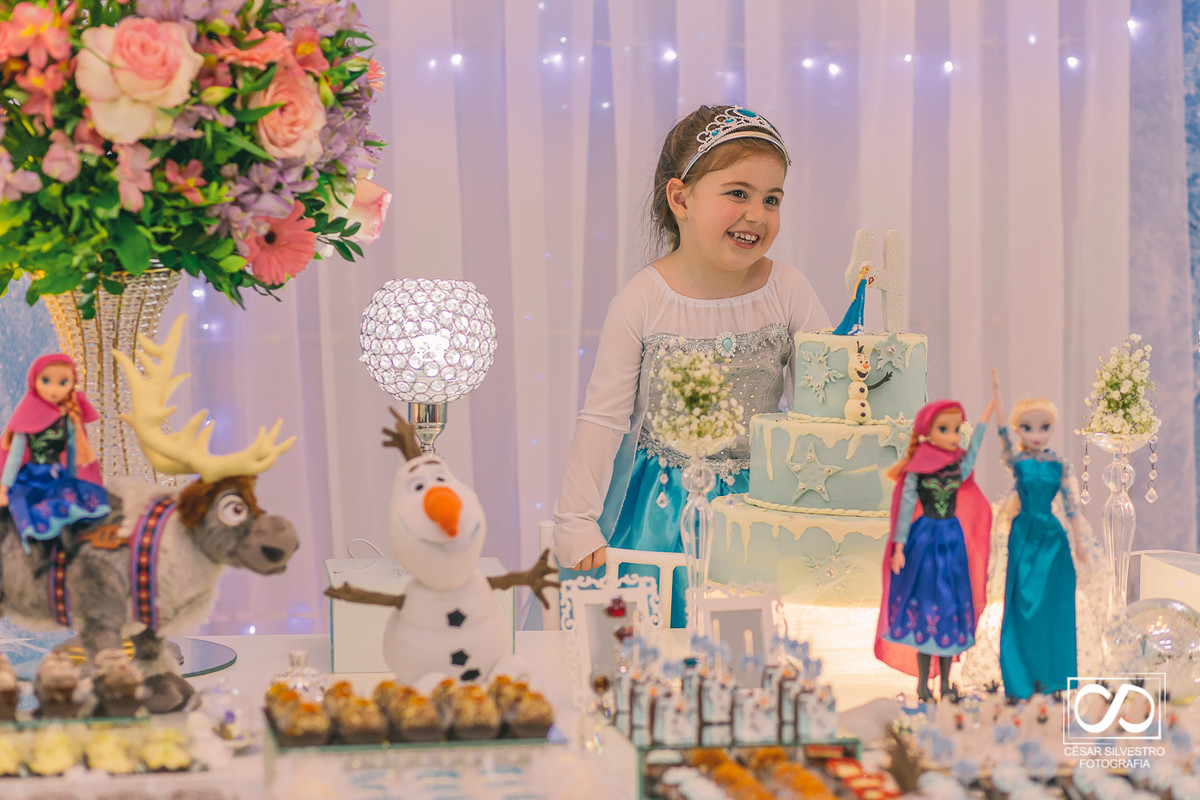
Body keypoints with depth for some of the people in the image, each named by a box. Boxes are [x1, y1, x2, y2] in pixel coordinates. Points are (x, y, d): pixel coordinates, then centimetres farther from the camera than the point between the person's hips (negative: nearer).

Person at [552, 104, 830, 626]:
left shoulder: (787, 292, -5)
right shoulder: (642, 301, -10)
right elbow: (602, 418, -7)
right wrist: (576, 524, -11)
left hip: (759, 505, 1)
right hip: (662, 511, -1)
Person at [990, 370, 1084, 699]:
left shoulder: (1058, 464, 2)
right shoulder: (1017, 461, -3)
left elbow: (1069, 502, 4)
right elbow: (1002, 430, -13)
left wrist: (1078, 539, 3)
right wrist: (996, 392, -18)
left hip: (1052, 535, 1)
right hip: (1024, 533, -1)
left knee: (1052, 602, 3)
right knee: (1023, 602, 1)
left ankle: (1051, 672, 13)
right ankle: (1024, 676, 8)